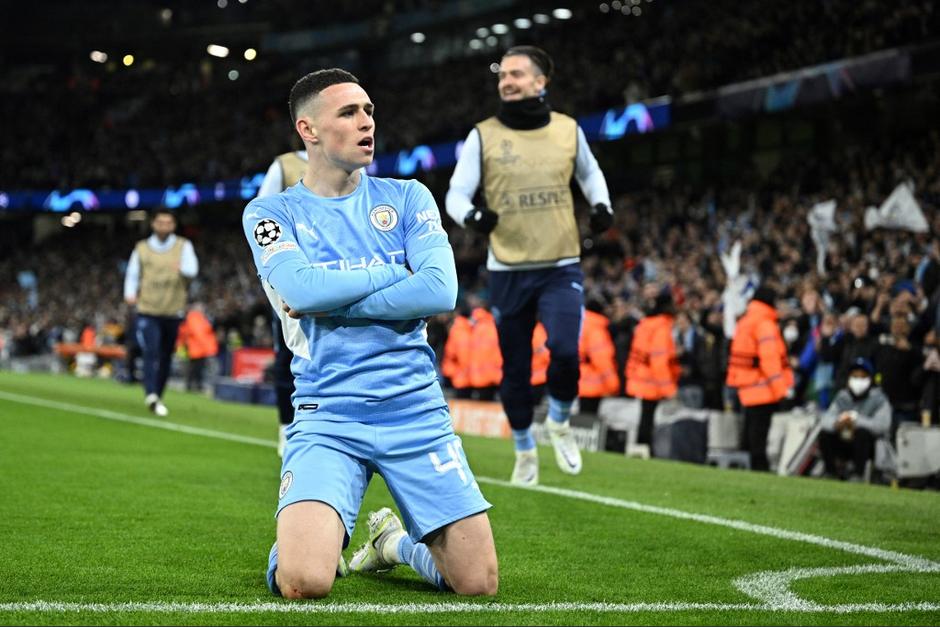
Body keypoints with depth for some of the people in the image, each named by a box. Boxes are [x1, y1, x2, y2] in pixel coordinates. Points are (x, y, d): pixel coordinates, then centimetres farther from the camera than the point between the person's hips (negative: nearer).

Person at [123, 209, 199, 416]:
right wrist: (130, 293, -12)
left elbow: (192, 270, -13)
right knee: (151, 353, -19)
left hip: (173, 312, 2)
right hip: (147, 312, -2)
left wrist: (182, 269, -36)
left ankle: (157, 396, 27)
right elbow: (132, 274, 9)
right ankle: (152, 395, -30)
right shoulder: (142, 248, 7)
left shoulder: (183, 246, 3)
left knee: (166, 358, 12)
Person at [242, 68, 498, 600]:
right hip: (328, 416, -2)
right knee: (303, 585, -23)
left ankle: (395, 540, 30)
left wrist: (331, 299, -10)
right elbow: (302, 287, -16)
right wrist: (399, 273, -6)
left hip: (418, 411, 2)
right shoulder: (270, 213, 4)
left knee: (479, 584, -3)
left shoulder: (407, 197, 9)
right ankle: (309, 537, 15)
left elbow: (442, 292, -8)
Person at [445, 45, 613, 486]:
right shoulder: (483, 136, -1)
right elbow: (456, 194, -3)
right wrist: (472, 215, -25)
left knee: (564, 350, -21)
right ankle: (524, 451, 28)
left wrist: (601, 205, 3)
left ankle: (559, 422, 9)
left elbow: (589, 172, 22)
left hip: (561, 267, 0)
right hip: (507, 271, 0)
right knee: (515, 371, 6)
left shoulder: (568, 130, 4)